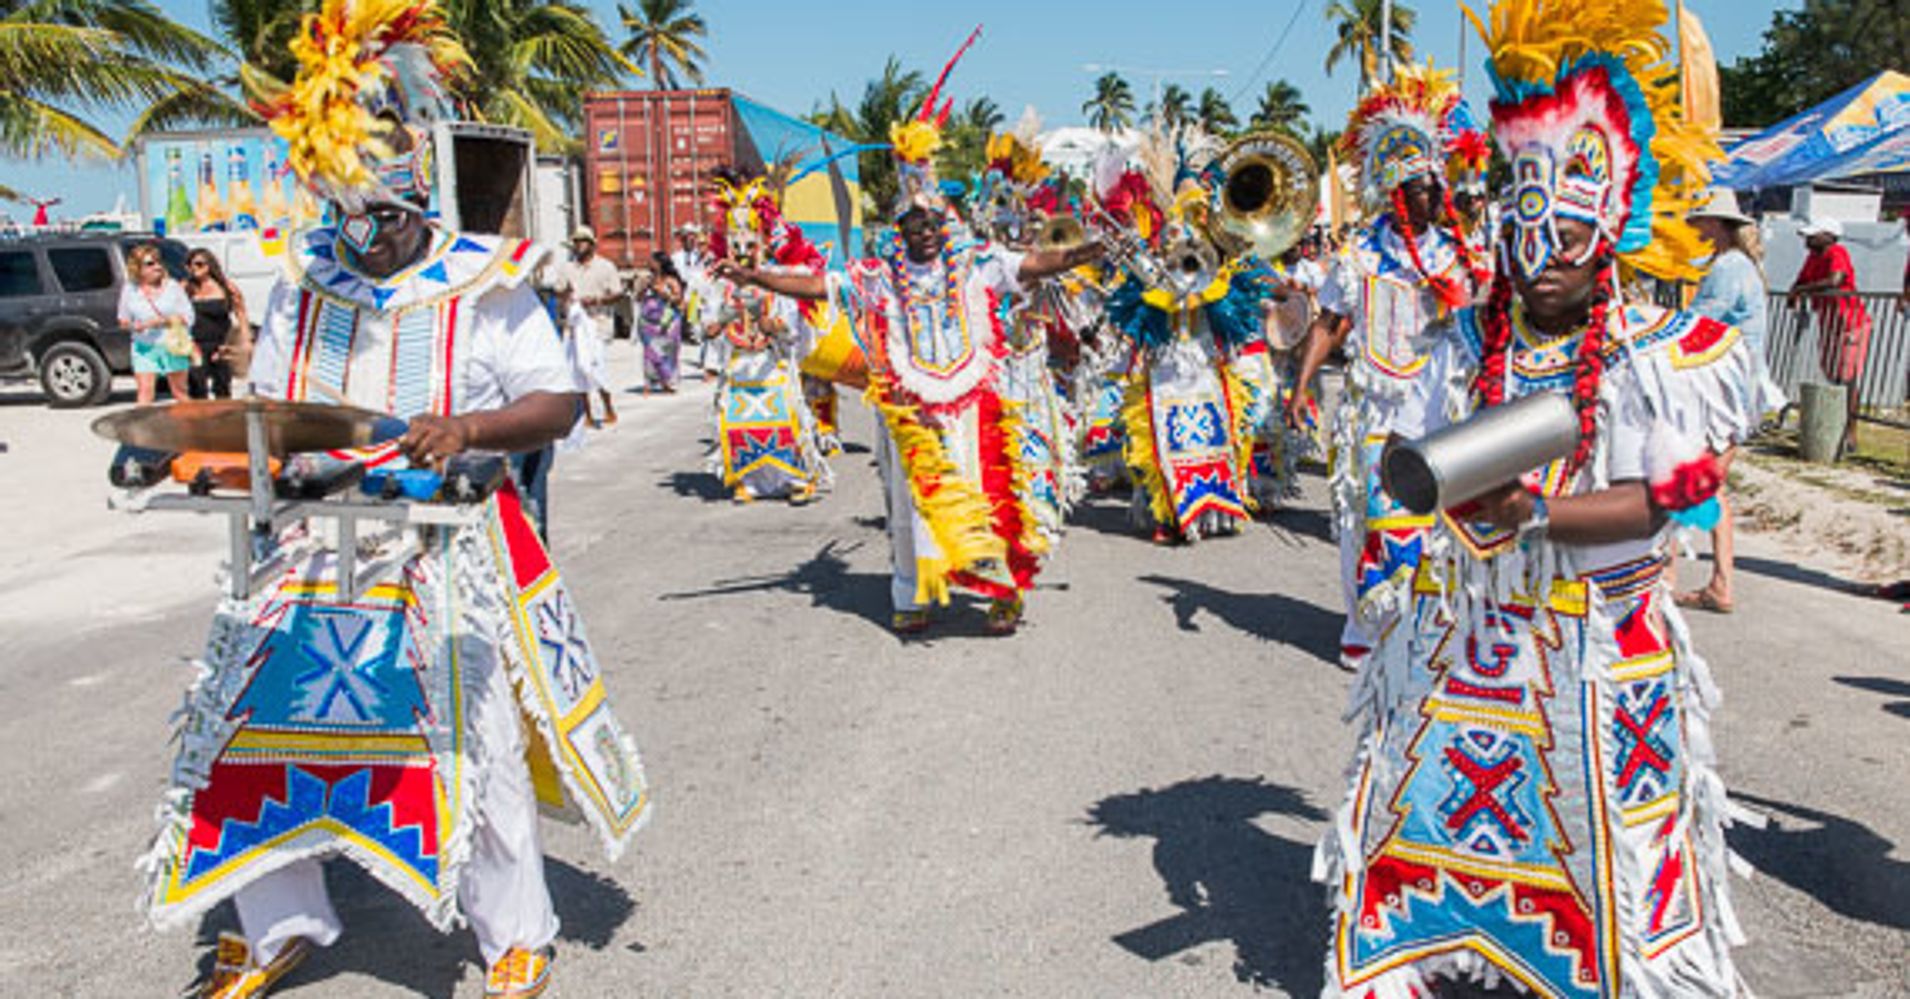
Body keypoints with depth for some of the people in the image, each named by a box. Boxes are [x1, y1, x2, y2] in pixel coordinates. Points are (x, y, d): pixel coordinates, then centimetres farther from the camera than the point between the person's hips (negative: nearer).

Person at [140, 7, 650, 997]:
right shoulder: (305, 281, 8)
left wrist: (473, 427, -25)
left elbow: (559, 401, -8)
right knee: (252, 718, 8)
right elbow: (266, 403, 18)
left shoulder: (485, 281, -6)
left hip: (451, 550, -5)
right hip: (316, 541, 5)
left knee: (476, 740, -1)